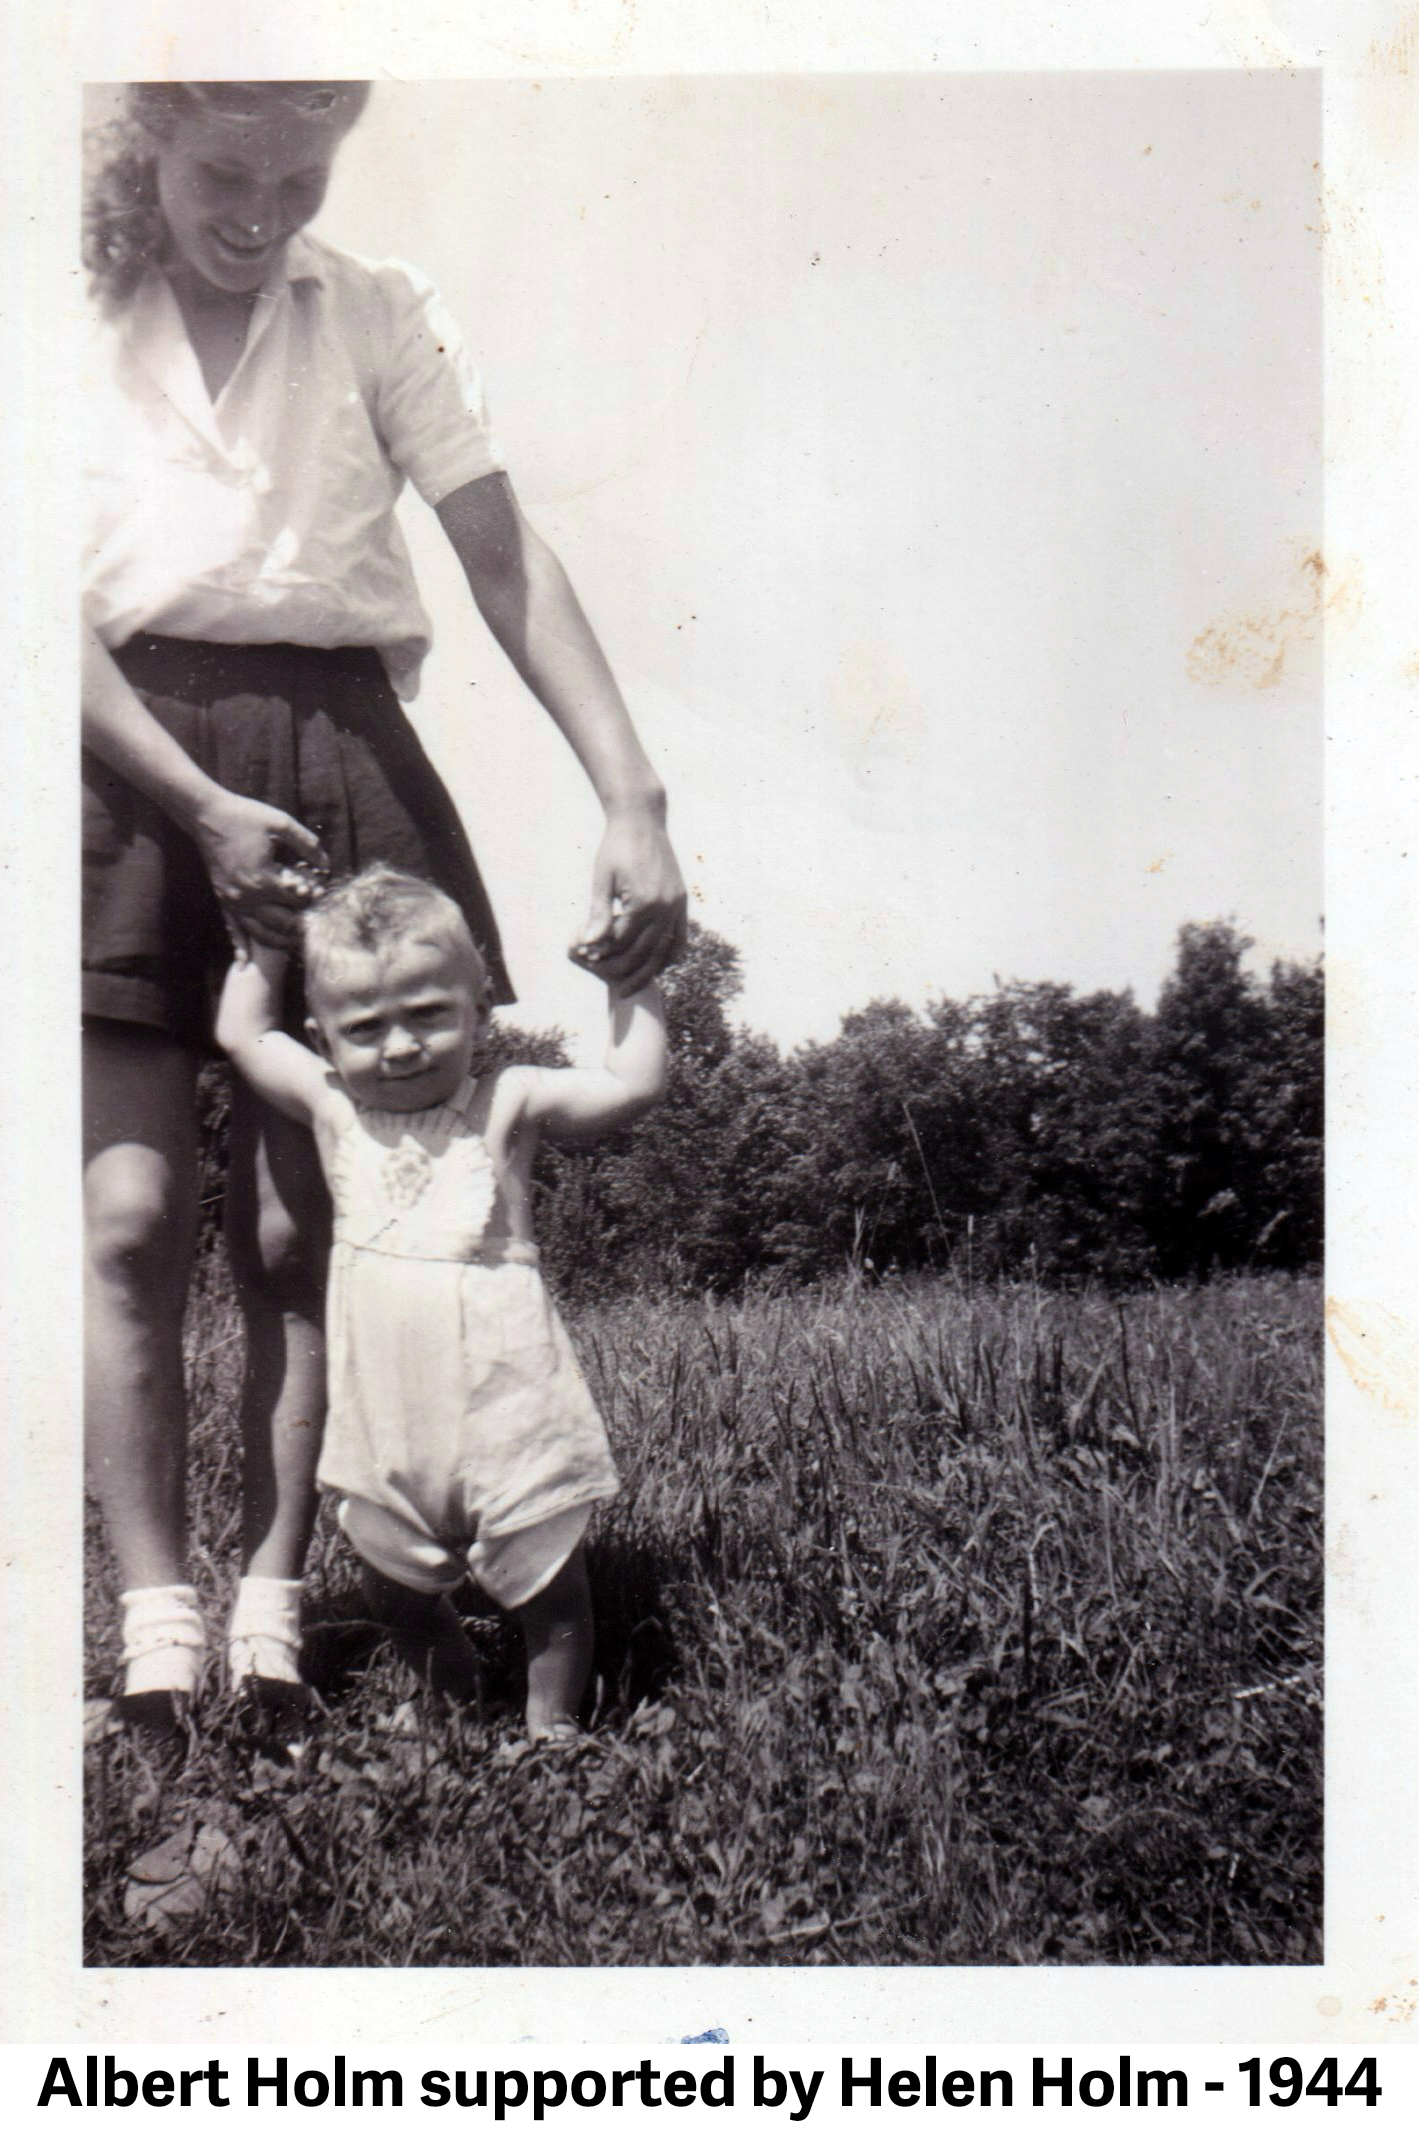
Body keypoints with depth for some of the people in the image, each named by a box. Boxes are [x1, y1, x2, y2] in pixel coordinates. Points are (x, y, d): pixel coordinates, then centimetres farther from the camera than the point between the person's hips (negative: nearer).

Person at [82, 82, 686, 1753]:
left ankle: (271, 1609, 4)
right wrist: (201, 806, -14)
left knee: (299, 1230, -2)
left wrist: (632, 799, -12)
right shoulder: (76, 315, 8)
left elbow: (507, 566, 0)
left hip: (337, 758, 1)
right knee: (132, 1214, -9)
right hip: (130, 766, 0)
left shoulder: (380, 315, 9)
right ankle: (154, 1622, -5)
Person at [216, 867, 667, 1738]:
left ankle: (552, 1723, 28)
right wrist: (266, 940, 17)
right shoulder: (333, 1112, 3)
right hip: (388, 1428, 3)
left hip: (510, 1413, -3)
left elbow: (634, 1083, -15)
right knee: (392, 1589, 16)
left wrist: (631, 976, -10)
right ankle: (452, 1685, 42)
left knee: (549, 1583, 8)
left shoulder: (506, 1106, -6)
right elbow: (243, 1032, 15)